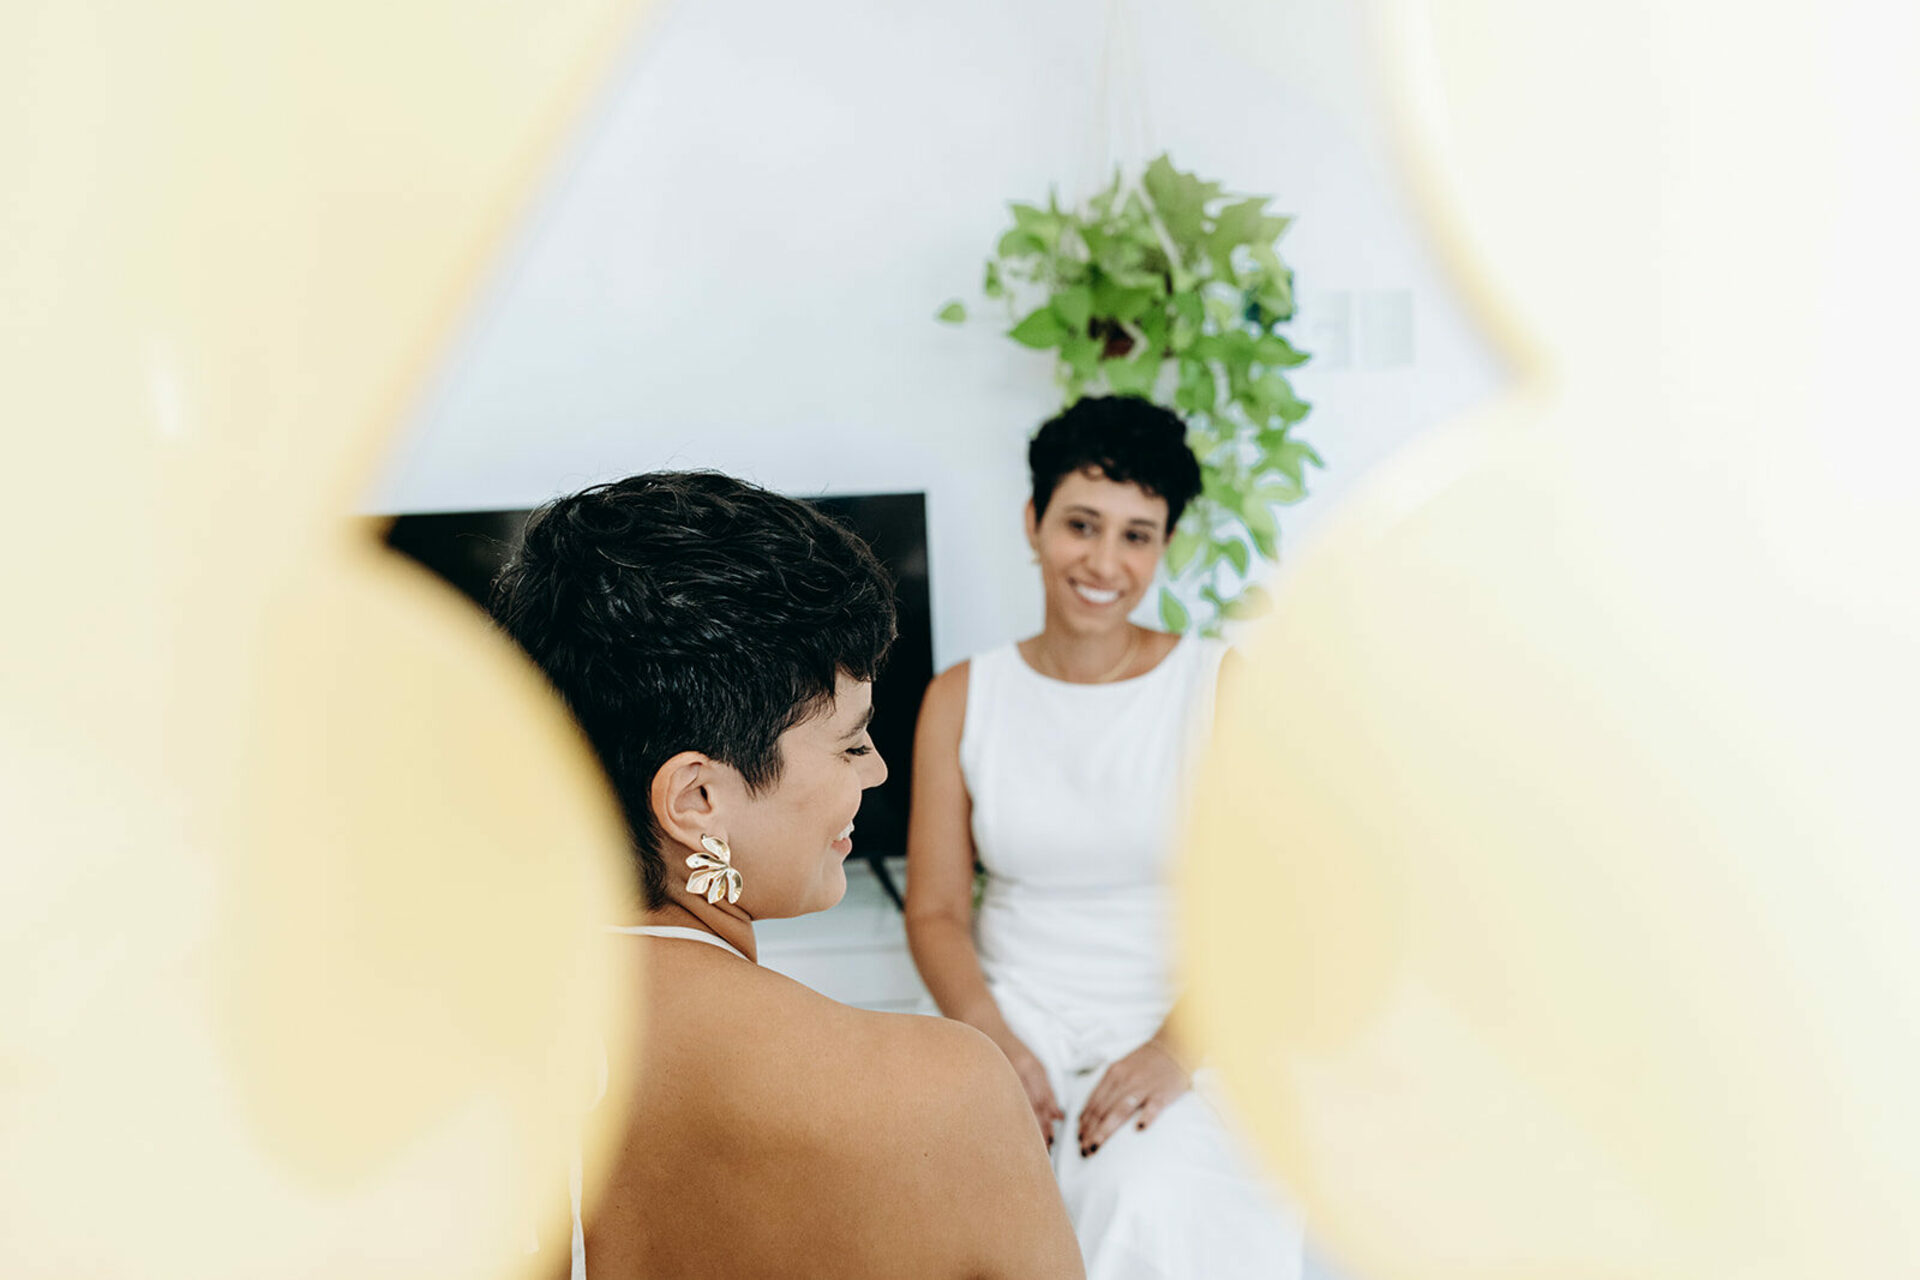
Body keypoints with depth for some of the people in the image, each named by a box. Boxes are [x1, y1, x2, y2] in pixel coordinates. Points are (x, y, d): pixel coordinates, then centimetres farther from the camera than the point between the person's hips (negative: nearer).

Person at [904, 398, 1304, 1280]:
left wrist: (1175, 1051, -19)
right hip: (1017, 1017, 2)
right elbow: (935, 909, 3)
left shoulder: (1224, 688, 0)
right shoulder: (963, 698, 6)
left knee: (1147, 1198, -30)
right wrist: (992, 1040, -14)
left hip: (1185, 1030, -1)